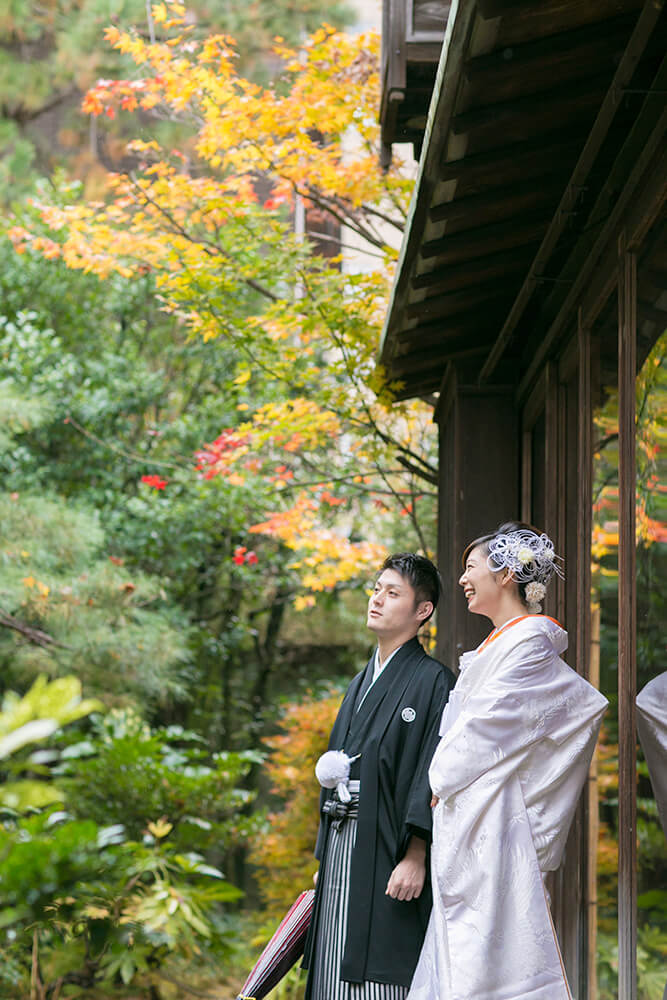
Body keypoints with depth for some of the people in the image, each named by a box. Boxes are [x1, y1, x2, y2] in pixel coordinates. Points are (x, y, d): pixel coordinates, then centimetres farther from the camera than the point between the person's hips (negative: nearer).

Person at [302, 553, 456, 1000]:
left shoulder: (434, 682, -5)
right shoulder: (361, 683, 20)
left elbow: (433, 777, -13)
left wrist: (416, 858, -21)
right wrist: (324, 862, 18)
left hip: (386, 853, -8)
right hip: (341, 849, 8)